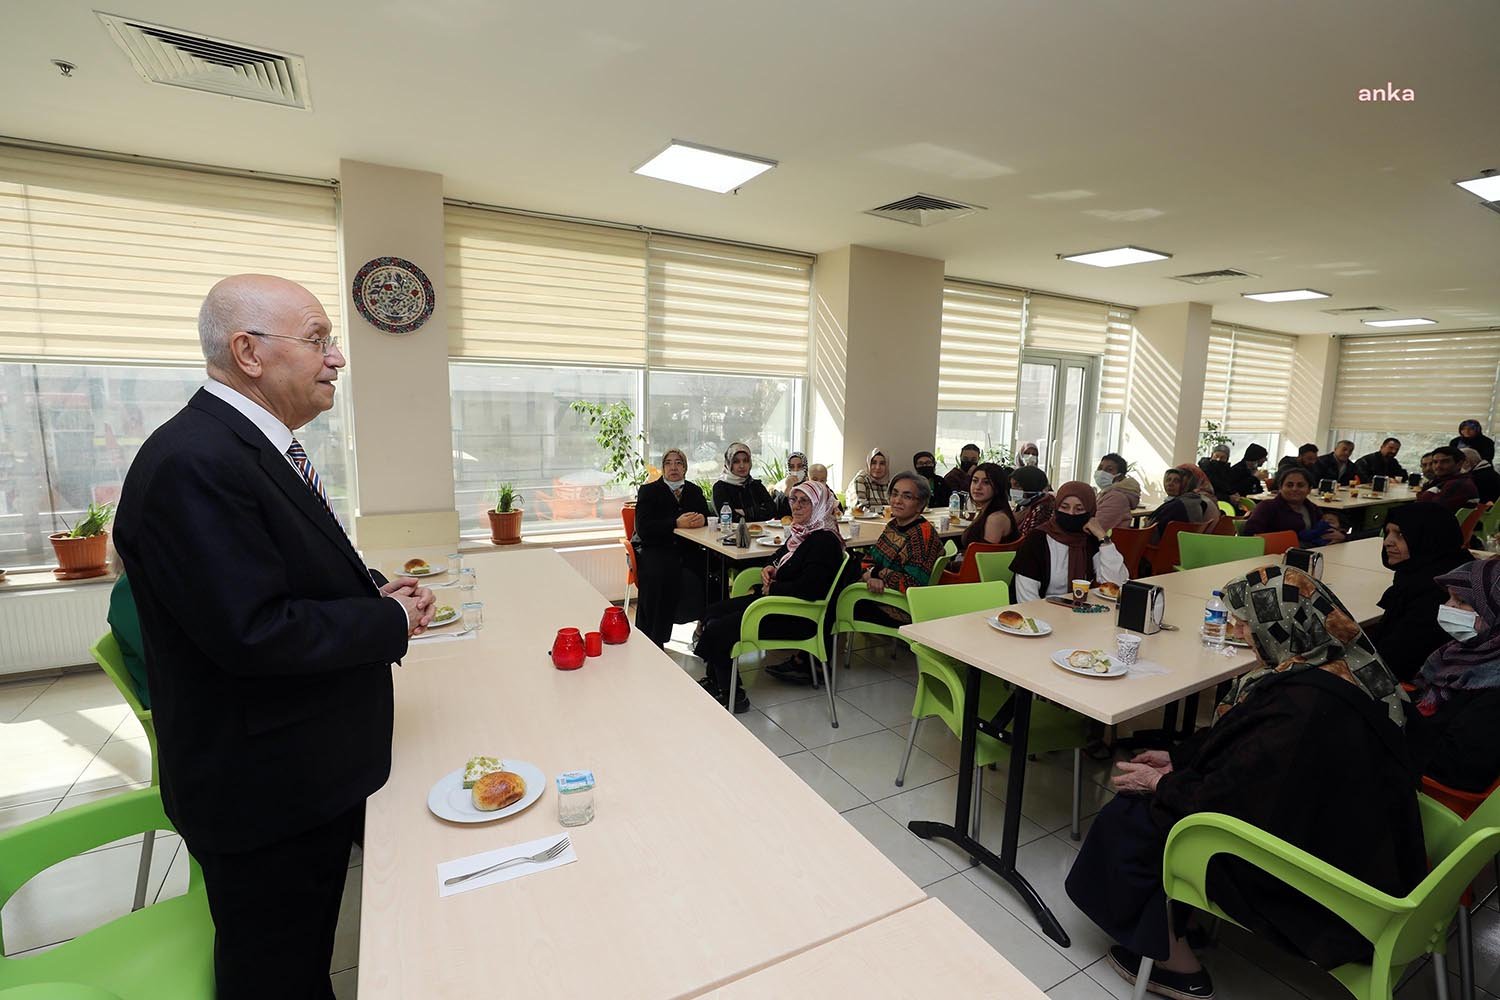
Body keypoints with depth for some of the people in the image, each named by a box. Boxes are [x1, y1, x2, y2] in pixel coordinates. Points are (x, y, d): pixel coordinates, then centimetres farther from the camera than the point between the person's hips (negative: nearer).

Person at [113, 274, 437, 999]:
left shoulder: (260, 445, 7)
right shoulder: (193, 463, -25)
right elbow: (251, 633, -30)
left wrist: (372, 588, -1)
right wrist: (391, 620, -18)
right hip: (263, 791, -9)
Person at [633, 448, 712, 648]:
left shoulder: (694, 491, 18)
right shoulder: (649, 491, 4)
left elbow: (710, 517, 12)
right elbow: (643, 528, -9)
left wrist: (703, 519, -14)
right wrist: (677, 523, -20)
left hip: (687, 550, 4)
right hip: (654, 549, -4)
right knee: (659, 574, -36)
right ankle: (651, 640, -24)